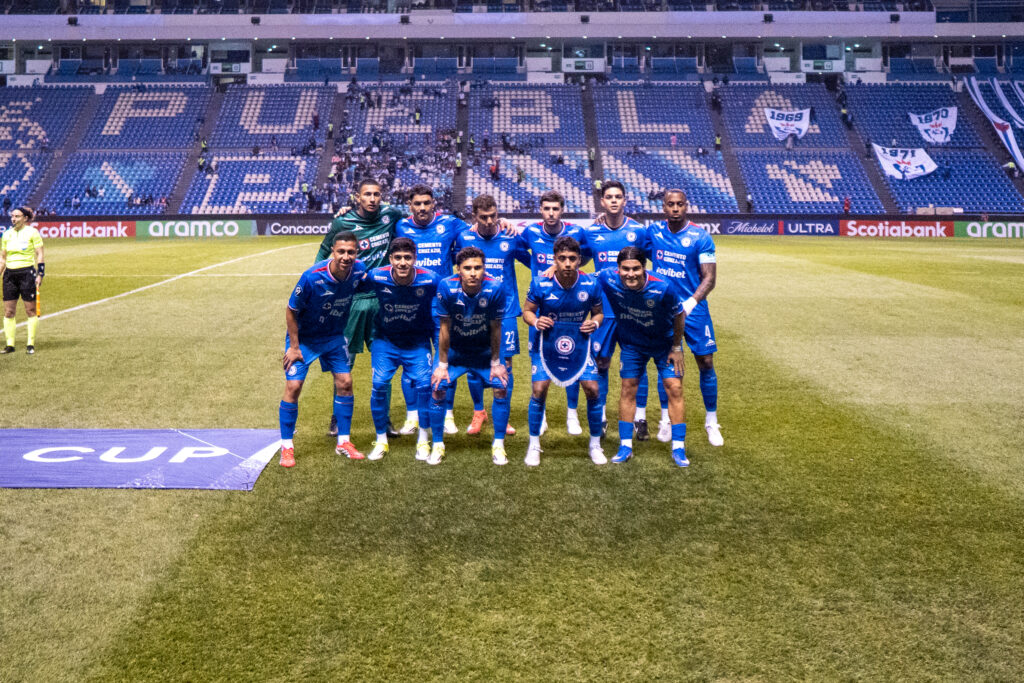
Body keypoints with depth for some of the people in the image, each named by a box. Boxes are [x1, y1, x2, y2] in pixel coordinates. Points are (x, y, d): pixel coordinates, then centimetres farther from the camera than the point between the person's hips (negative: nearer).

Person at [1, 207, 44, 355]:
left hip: (27, 272, -5)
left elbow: (40, 254, -4)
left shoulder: (32, 232, -2)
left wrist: (40, 274, -11)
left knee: (30, 309, -1)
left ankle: (30, 344, 7)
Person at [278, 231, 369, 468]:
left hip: (334, 337, 4)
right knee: (293, 387, -9)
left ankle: (343, 442, 15)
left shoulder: (359, 271, -18)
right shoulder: (312, 277, -30)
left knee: (345, 382, 1)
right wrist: (294, 346, -15)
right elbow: (291, 312, -18)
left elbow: (369, 289, 6)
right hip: (304, 337, -4)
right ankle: (286, 447, 5)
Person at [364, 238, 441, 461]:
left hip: (418, 342, -1)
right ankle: (381, 441, 6)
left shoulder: (430, 280, -20)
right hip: (385, 340, 1)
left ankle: (423, 441, 4)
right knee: (379, 384, -13)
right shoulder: (376, 277, -18)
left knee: (424, 384, -15)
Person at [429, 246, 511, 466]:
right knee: (438, 388, -13)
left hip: (485, 350, 0)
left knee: (502, 387, -12)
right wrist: (442, 364, -10)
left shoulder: (495, 288, -25)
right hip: (453, 349, 0)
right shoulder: (447, 287, -25)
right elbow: (444, 328, -15)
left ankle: (498, 446, 4)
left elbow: (496, 328, -13)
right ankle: (437, 445, 5)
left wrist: (496, 363, -6)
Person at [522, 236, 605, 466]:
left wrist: (594, 322, -20)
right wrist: (535, 321, -26)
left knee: (592, 389, -7)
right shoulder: (540, 284, -18)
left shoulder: (591, 285, -14)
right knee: (539, 389, -13)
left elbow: (598, 312, 2)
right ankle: (534, 445, 7)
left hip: (579, 342, 1)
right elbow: (527, 310, -4)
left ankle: (595, 444, 14)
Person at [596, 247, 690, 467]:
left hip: (664, 342, -2)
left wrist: (676, 347, -7)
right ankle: (625, 446, 14)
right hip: (631, 343, 2)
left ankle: (678, 448, 3)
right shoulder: (608, 279, -27)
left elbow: (679, 315, -15)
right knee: (628, 388, 3)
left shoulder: (663, 288, -33)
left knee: (674, 388, -6)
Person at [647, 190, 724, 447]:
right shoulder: (653, 231, 1)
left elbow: (709, 278, -12)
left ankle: (711, 422, 14)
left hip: (693, 309, -2)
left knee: (706, 364, 0)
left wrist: (689, 305, -24)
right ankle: (666, 420, 19)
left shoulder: (701, 237, -9)